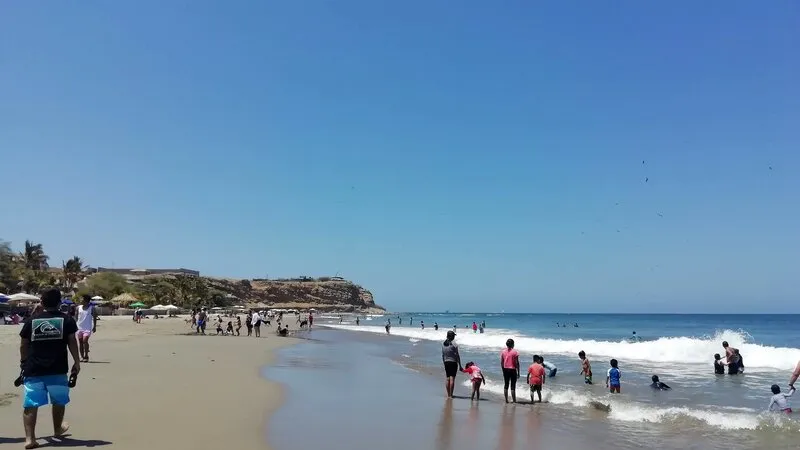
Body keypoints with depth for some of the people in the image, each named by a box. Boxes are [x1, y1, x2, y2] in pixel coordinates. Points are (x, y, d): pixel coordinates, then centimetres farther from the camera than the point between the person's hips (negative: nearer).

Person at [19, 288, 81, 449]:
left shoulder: (31, 321, 5)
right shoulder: (66, 320, 0)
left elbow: (23, 345, 11)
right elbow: (72, 342, -2)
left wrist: (23, 362, 27)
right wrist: (77, 362, 6)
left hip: (34, 370, 1)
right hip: (57, 369, -1)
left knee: (31, 404, 3)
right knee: (58, 401, 18)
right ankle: (58, 430, 35)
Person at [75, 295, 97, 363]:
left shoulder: (91, 308, -3)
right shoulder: (79, 307, 5)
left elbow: (94, 317, 2)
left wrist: (94, 327, 0)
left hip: (87, 327, -4)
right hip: (79, 327, 4)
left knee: (85, 340, -16)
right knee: (80, 342, 6)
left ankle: (86, 356, -6)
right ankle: (82, 356, 16)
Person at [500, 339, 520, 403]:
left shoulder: (503, 351, 1)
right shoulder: (515, 352, -10)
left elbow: (501, 362, 4)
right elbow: (517, 363, -9)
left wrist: (503, 370, 14)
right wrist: (518, 372, -3)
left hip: (506, 369, 4)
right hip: (513, 370, -4)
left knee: (506, 385, 10)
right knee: (513, 386, 3)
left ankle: (506, 400, 11)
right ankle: (514, 400, 5)